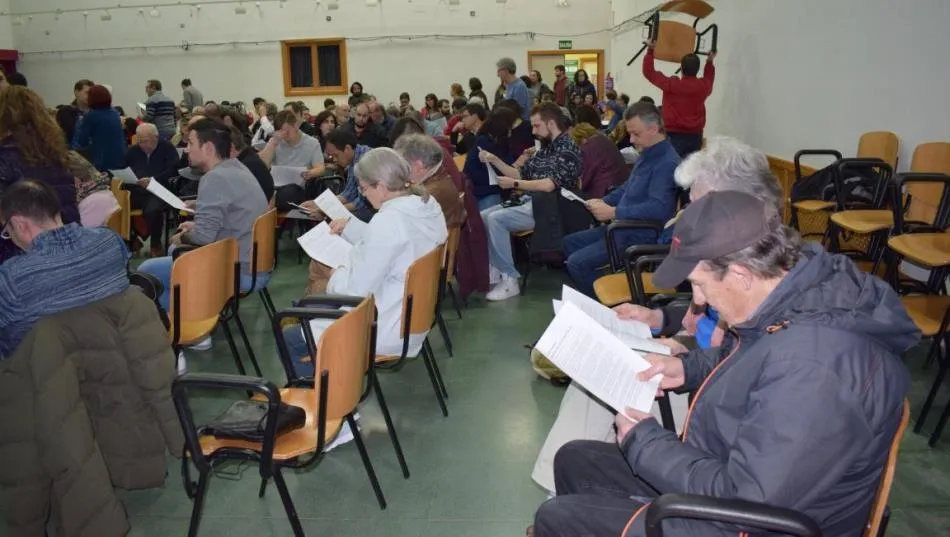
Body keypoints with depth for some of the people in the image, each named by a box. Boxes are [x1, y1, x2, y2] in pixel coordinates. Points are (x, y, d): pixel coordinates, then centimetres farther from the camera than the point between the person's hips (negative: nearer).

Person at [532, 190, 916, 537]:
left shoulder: (814, 371, -37)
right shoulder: (807, 284, -7)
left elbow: (741, 499, -31)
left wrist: (642, 441, -18)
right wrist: (689, 368, 0)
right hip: (721, 479, 9)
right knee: (574, 461, 14)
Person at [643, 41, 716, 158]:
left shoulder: (671, 84, -11)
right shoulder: (703, 86, 3)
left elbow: (649, 72, 1)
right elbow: (708, 79, 31)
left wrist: (650, 51, 11)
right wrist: (709, 62, 43)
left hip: (674, 135, -4)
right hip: (695, 136, 5)